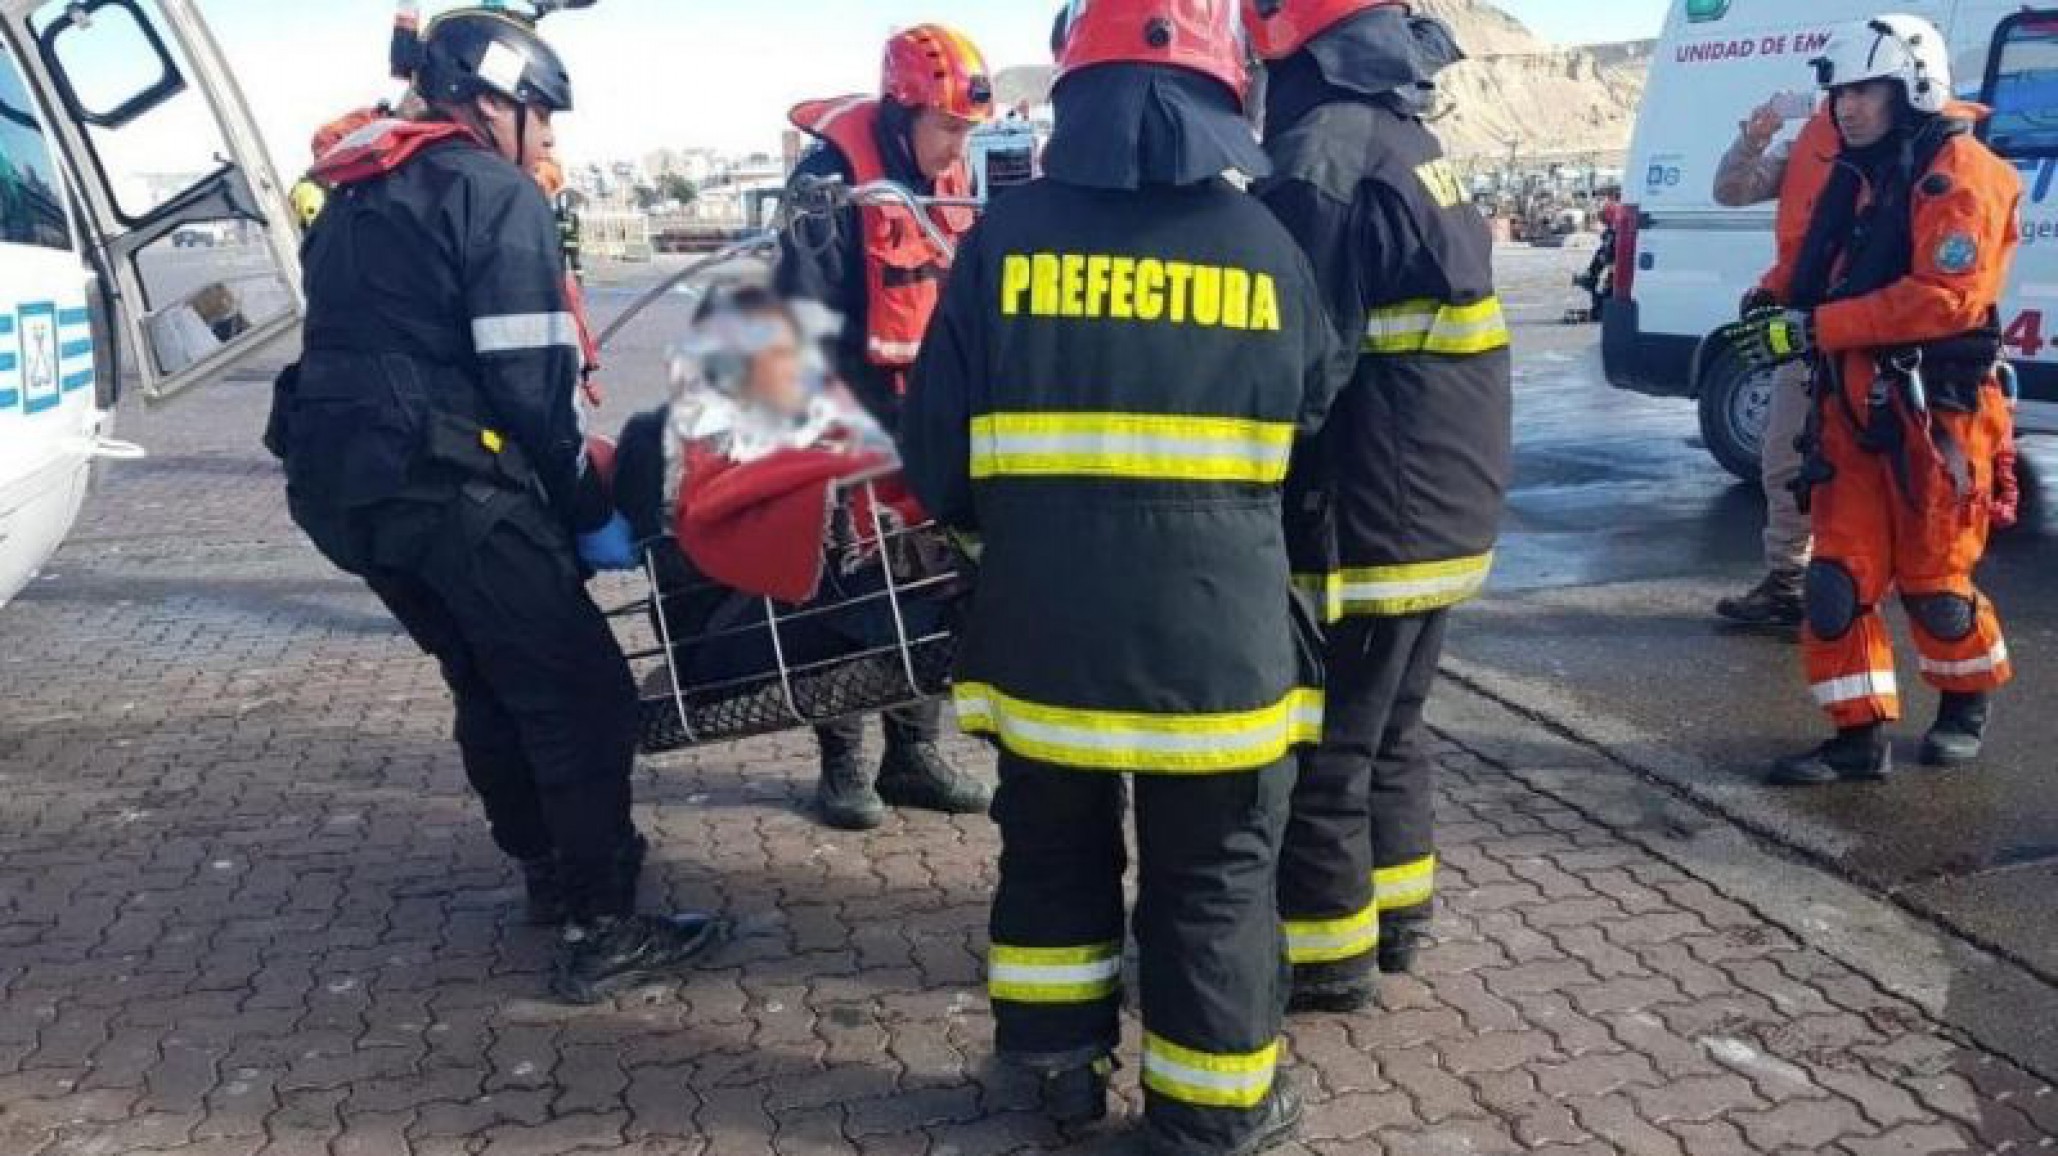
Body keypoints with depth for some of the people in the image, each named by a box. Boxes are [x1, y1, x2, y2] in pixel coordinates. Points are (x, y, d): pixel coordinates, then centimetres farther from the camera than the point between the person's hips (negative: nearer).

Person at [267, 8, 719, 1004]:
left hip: (338, 483, 9)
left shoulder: (353, 201, 21)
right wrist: (587, 510, -5)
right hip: (444, 484, -9)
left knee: (489, 678, 22)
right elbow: (528, 380, -13)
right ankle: (601, 930, -1)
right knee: (579, 690, -2)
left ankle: (551, 869, 33)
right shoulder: (496, 193, -5)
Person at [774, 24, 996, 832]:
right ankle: (843, 761, 10)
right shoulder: (834, 174, -15)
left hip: (920, 404, 7)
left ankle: (914, 751, 19)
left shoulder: (950, 180, 8)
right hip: (844, 404, -7)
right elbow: (806, 309, -20)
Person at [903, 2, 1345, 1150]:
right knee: (1214, 883, 14)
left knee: (1055, 856, 21)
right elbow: (1321, 425, 11)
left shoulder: (1008, 236, -3)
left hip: (1045, 631, 1)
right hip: (1219, 640, -1)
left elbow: (938, 462, -2)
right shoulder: (1268, 247, -2)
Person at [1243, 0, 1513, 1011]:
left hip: (1364, 518, -10)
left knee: (1321, 748, 3)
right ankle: (1395, 911, 34)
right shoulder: (1407, 137, 12)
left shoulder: (1323, 156, -19)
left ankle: (1325, 952, 15)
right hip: (1442, 508, 10)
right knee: (1390, 727, 21)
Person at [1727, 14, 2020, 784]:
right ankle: (1861, 736, 9)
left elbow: (1945, 298, -23)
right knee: (1839, 581, 2)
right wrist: (1786, 314, 2)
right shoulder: (1856, 177, 14)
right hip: (1852, 410, 7)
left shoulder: (1957, 173, -12)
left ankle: (1967, 706, 31)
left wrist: (1814, 327, -25)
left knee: (1934, 584, 4)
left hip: (1935, 416, -7)